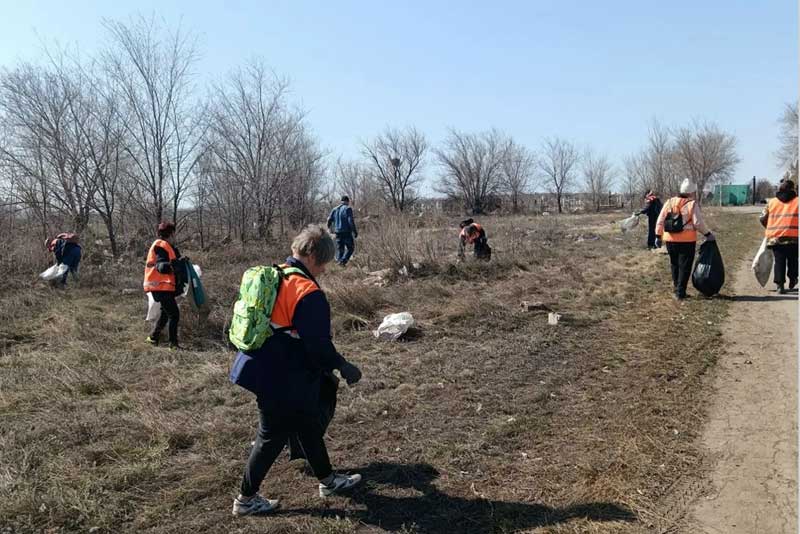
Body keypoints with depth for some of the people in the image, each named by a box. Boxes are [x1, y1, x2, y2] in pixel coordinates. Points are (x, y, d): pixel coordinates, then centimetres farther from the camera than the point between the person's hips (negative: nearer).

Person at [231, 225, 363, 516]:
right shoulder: (309, 293, -24)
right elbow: (318, 345, -24)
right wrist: (342, 366, -7)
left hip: (267, 374, 10)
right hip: (286, 385, -10)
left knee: (309, 426, 23)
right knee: (272, 437, 8)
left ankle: (328, 480, 40)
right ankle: (246, 499, 24)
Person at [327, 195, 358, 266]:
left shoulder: (335, 209, 11)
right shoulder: (348, 209, -7)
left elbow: (329, 220, 11)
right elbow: (351, 221, -15)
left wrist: (330, 228, 29)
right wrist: (355, 231, -10)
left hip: (338, 233, 5)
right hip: (347, 232, -5)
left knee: (339, 249, 12)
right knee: (350, 248, 3)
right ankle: (343, 260, -14)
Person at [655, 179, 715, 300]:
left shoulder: (669, 203, 6)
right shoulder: (692, 204, -9)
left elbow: (660, 221, 6)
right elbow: (698, 222, -14)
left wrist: (658, 236, 12)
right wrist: (708, 234, -1)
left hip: (670, 240, 5)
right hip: (687, 240, -4)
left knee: (674, 264, 21)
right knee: (684, 267, 2)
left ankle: (676, 284, 31)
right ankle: (680, 293, 1)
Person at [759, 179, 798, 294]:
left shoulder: (772, 202, 7)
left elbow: (762, 218, 8)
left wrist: (769, 228, 24)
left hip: (775, 237, 1)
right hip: (793, 237, -1)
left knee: (779, 261, 4)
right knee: (793, 260, 18)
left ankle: (780, 285, -3)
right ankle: (792, 280, 28)